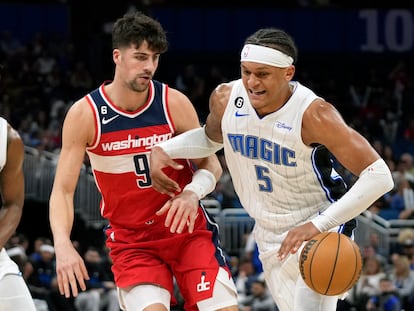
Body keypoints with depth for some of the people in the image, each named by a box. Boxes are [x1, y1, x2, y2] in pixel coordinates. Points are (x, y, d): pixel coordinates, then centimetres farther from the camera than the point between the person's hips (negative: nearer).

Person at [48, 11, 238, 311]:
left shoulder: (175, 103, -9)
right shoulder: (84, 114, -12)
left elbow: (211, 166, -1)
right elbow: (63, 190, -10)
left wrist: (192, 193, -25)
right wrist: (63, 246, -27)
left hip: (187, 230, 1)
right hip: (131, 240, -1)